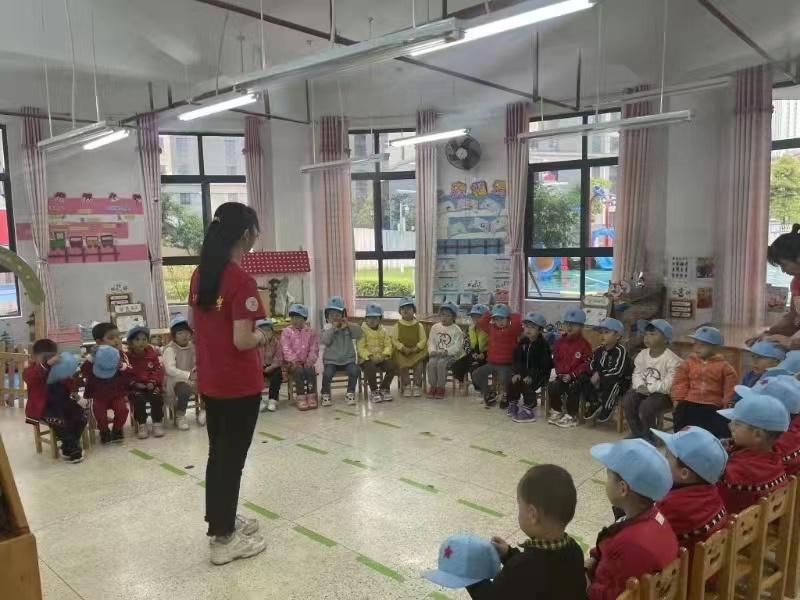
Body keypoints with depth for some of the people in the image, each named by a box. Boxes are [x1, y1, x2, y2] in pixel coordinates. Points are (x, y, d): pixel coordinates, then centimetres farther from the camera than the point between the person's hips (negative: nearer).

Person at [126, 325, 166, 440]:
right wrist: (135, 383, -16)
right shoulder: (127, 356, -2)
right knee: (139, 399, -30)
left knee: (157, 397, -26)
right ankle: (142, 425, -15)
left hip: (151, 385, 1)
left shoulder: (152, 354, 5)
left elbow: (158, 370, 6)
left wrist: (153, 382, -10)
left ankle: (157, 423, -9)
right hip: (135, 386, -1)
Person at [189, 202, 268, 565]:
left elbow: (192, 321, 16)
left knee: (217, 454, 20)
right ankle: (224, 539, 18)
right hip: (240, 385, -8)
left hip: (209, 382, 8)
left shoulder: (200, 274, 4)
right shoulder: (241, 281, -21)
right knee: (232, 458, 5)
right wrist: (262, 336, -5)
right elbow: (242, 341, -23)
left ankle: (221, 521, 36)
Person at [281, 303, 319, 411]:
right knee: (299, 371, -31)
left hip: (307, 362, 2)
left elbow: (314, 349, 2)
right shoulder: (286, 332, 3)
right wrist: (293, 361, -20)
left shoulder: (311, 332, 8)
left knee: (311, 371, -28)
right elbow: (286, 349, -7)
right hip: (293, 362, -1)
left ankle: (311, 396, -22)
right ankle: (301, 398, -28)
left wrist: (310, 361, -13)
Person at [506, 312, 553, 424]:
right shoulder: (523, 342, 4)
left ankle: (529, 410, -17)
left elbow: (544, 365, -18)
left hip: (539, 374, -6)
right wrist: (517, 372, -12)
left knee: (528, 385, -28)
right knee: (512, 382, -12)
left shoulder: (543, 345, -14)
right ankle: (513, 405, 7)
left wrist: (532, 376, -26)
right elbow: (516, 359, 3)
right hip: (524, 372, 6)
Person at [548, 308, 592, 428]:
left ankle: (571, 416, -14)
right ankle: (556, 411, 3)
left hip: (578, 376, -4)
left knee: (573, 389, -29)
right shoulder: (560, 342, 8)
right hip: (563, 375, 4)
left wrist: (572, 375, -17)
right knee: (554, 387, -18)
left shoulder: (584, 344, -7)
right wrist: (560, 373, -6)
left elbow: (586, 364, -10)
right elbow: (556, 360, 11)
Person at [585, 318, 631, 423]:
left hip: (621, 382, -7)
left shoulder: (620, 350, -19)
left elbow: (617, 371, -29)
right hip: (602, 380, 7)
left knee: (611, 383, -36)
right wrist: (596, 375, -18)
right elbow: (592, 366, 4)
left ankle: (608, 408, -15)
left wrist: (600, 375, -27)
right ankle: (595, 405, 7)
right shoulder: (598, 350, 4)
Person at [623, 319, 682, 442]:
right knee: (627, 400, -20)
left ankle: (648, 436, -4)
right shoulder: (642, 354, 6)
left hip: (663, 394, -6)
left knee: (646, 406, -31)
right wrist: (640, 386, -15)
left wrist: (649, 388, -22)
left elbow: (668, 385, -20)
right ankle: (636, 433, -1)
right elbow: (637, 374, 6)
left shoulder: (672, 359, -15)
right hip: (643, 390, 6)